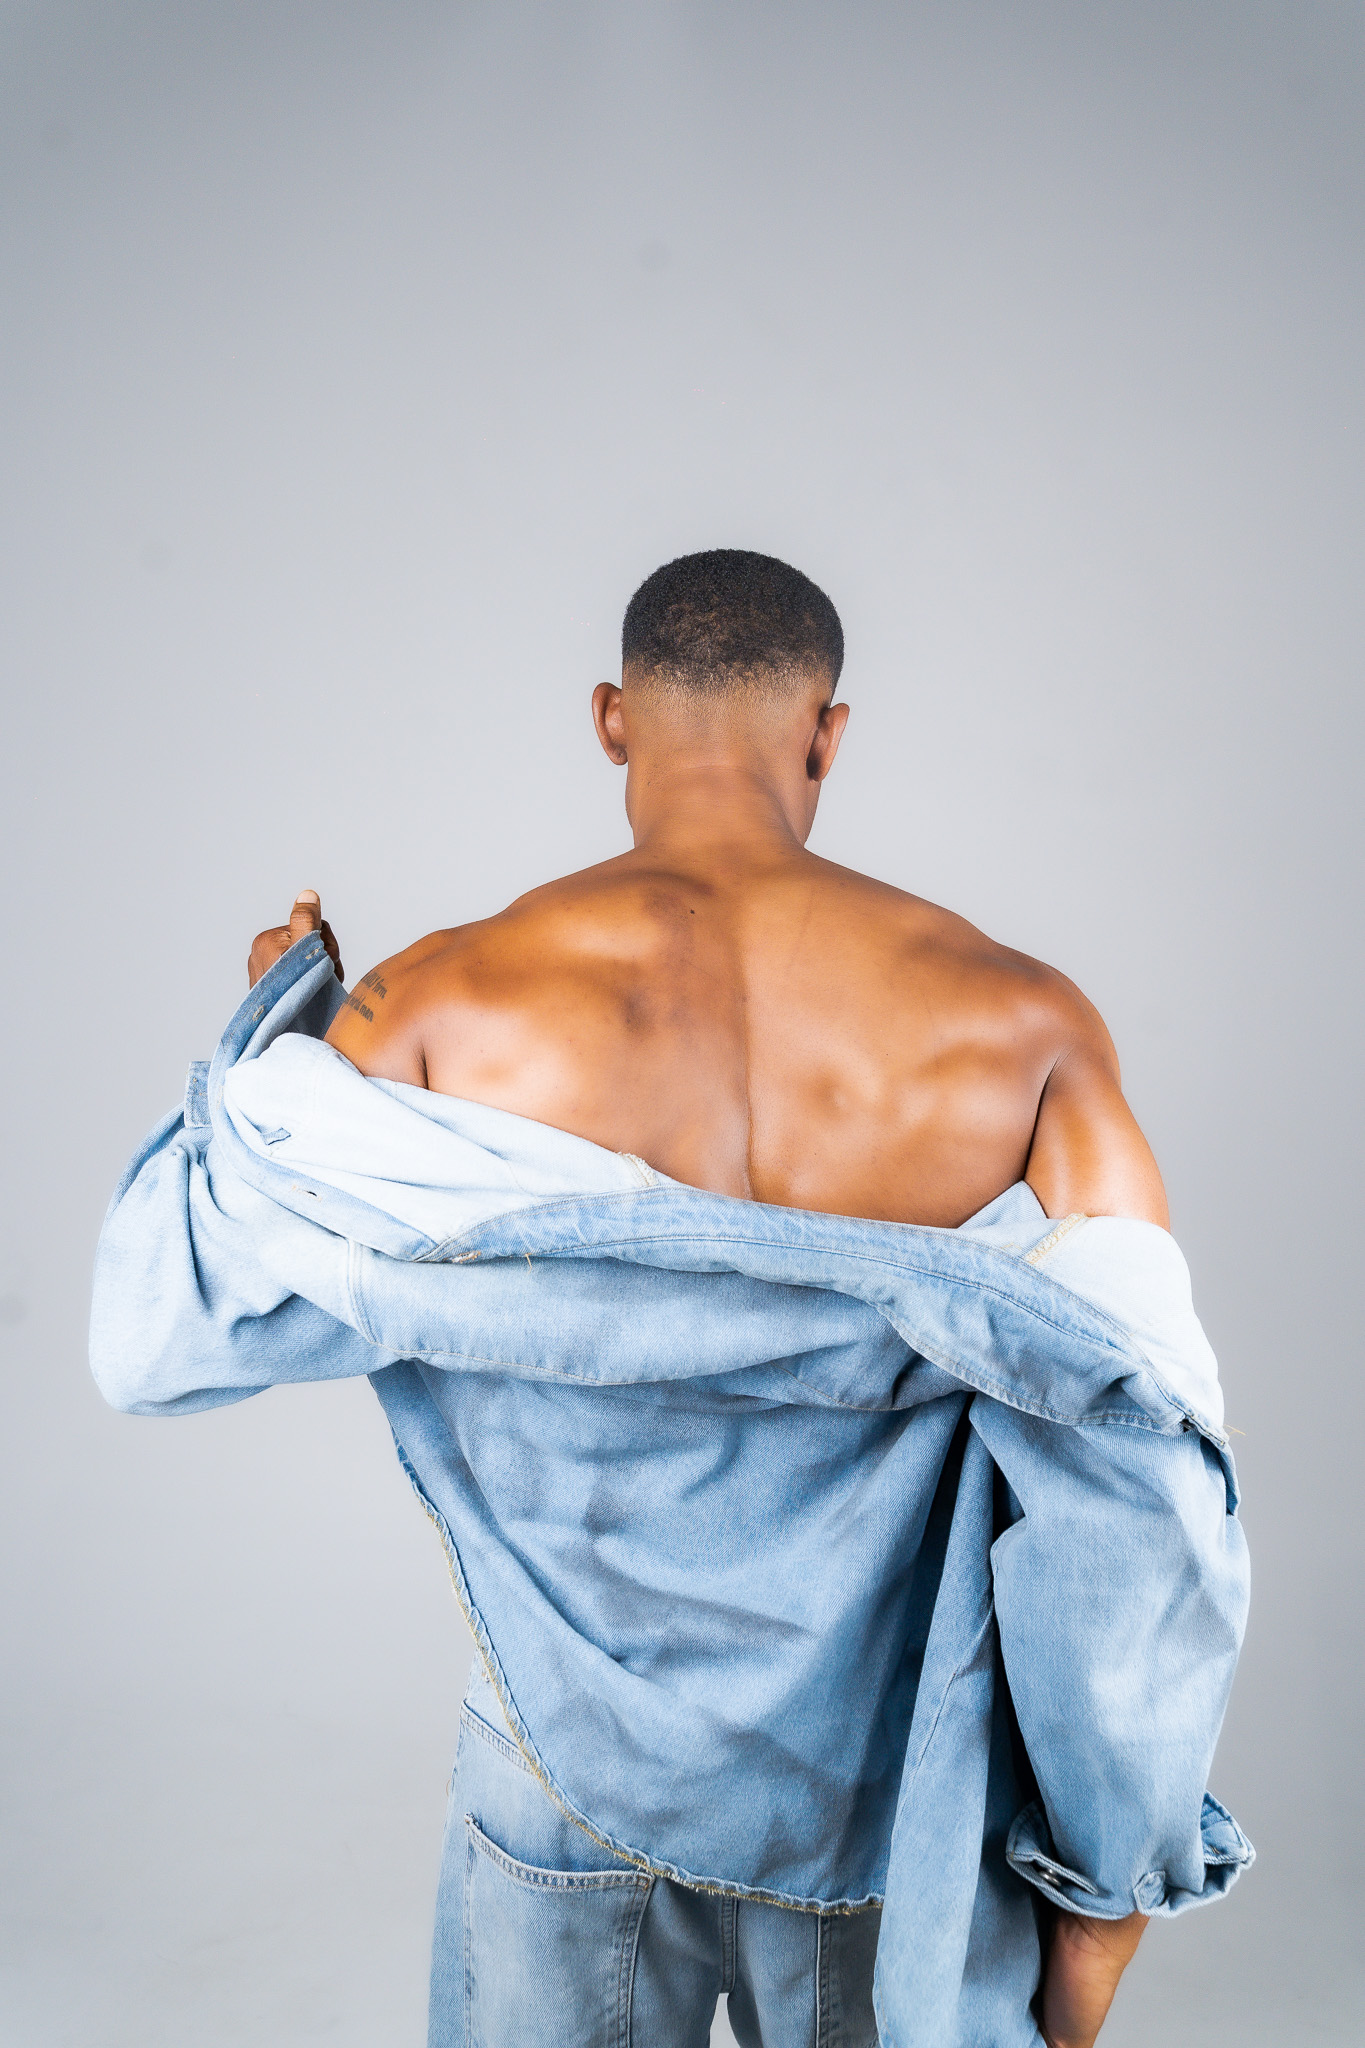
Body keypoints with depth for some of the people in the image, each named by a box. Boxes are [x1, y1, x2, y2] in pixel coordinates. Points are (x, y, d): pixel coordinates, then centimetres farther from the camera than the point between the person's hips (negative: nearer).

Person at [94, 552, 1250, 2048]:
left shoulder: (443, 1006, -15)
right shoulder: (1021, 1026, -14)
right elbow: (1144, 1492, -15)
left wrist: (272, 1032, 10)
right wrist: (1105, 1896, -3)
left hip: (569, 1769, 0)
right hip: (889, 1805, 1)